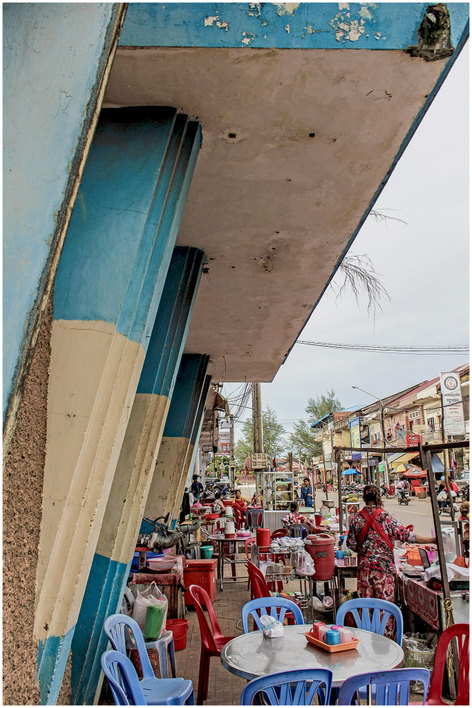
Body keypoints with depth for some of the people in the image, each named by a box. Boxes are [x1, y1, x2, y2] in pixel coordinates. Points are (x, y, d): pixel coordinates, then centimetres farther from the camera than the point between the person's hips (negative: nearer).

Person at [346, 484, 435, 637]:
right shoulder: (386, 517, -10)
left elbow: (351, 544, 1)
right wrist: (432, 540, 0)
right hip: (384, 568, -2)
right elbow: (406, 536, -9)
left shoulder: (356, 519, -2)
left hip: (364, 568, 2)